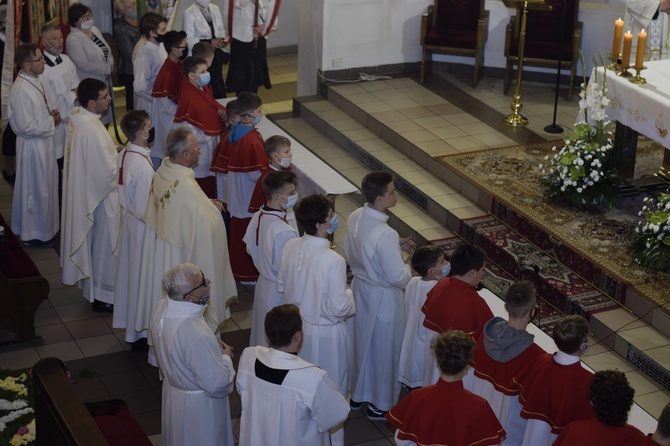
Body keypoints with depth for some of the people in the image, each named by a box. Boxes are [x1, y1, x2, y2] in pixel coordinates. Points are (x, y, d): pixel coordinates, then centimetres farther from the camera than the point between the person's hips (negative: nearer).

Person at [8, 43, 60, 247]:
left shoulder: (39, 80, 1)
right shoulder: (20, 90, -27)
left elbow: (50, 105, 16)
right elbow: (26, 127, -26)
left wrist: (54, 114, -5)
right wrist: (52, 122, -16)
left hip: (46, 141, 9)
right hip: (32, 145, -9)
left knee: (48, 184, 22)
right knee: (35, 189, 6)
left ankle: (47, 224, 40)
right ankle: (33, 234, 22)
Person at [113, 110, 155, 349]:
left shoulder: (122, 155, -4)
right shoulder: (143, 166, -30)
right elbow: (144, 210, -26)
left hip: (127, 216, 9)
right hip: (142, 226, -9)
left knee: (129, 270, 22)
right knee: (142, 275, 6)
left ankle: (128, 319, 40)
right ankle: (141, 332, 20)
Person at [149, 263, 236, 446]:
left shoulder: (162, 308, -15)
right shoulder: (197, 335, -40)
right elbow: (217, 385, -29)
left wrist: (212, 347, 1)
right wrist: (226, 357, -12)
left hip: (171, 390, 7)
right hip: (198, 406, -7)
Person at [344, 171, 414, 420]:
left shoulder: (355, 217, -9)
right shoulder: (386, 235, -34)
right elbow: (397, 277, -27)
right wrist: (409, 269, -4)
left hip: (359, 287, 8)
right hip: (382, 297, -7)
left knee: (360, 343, 25)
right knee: (383, 350, 14)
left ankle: (357, 395, 44)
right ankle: (380, 404, 32)